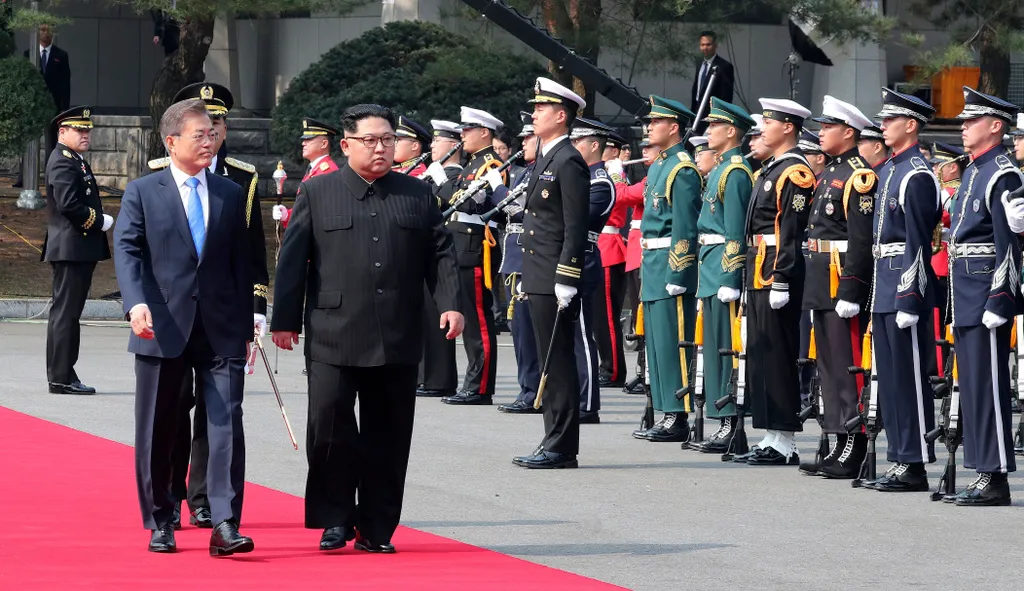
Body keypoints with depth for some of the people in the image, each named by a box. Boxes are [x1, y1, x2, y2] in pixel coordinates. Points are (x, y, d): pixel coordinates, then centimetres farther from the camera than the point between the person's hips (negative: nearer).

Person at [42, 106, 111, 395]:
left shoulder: (75, 160, 19)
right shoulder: (63, 162, -14)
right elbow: (69, 204, -23)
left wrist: (99, 220, 8)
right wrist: (100, 222, -13)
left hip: (78, 250, 11)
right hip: (71, 249, -11)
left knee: (67, 313, 12)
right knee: (66, 312, -8)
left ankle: (62, 375, 17)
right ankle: (61, 378, -7)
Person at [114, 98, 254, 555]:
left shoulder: (230, 194, 12)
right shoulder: (142, 193, 3)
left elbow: (241, 261, 13)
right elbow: (127, 251, -7)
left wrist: (245, 325, 9)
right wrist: (136, 303, -24)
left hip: (220, 330, 2)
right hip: (162, 329, -1)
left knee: (227, 424, -10)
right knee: (157, 431, 6)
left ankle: (225, 525, -13)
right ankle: (160, 524, 18)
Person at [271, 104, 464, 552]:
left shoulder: (418, 195, 12)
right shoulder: (317, 193, 6)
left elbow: (440, 254, 10)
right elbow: (292, 259, 4)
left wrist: (450, 305, -4)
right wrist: (286, 320, 0)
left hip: (398, 342, 2)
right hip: (334, 337, -2)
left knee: (388, 437, 5)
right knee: (329, 427, -7)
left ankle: (377, 527, 12)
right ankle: (335, 519, 5)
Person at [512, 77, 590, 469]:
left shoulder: (568, 162, -12)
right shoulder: (546, 159, 18)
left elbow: (575, 227, -17)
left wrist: (566, 282, -21)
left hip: (554, 283, -10)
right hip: (539, 280, 10)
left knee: (558, 364, -7)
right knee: (551, 364, 11)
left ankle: (562, 449, -5)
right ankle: (555, 444, 15)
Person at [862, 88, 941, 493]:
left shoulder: (917, 176, -14)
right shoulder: (888, 171, 16)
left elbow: (918, 243, -18)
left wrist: (909, 300, -21)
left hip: (906, 289, -10)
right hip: (884, 290, 10)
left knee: (910, 378, -6)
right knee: (889, 379, 11)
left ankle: (915, 466, -2)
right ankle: (900, 460, 17)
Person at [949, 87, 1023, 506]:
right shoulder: (973, 173, 17)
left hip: (987, 292, -10)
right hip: (967, 298, 10)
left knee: (987, 385, -8)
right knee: (972, 387, 11)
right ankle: (983, 473, 15)